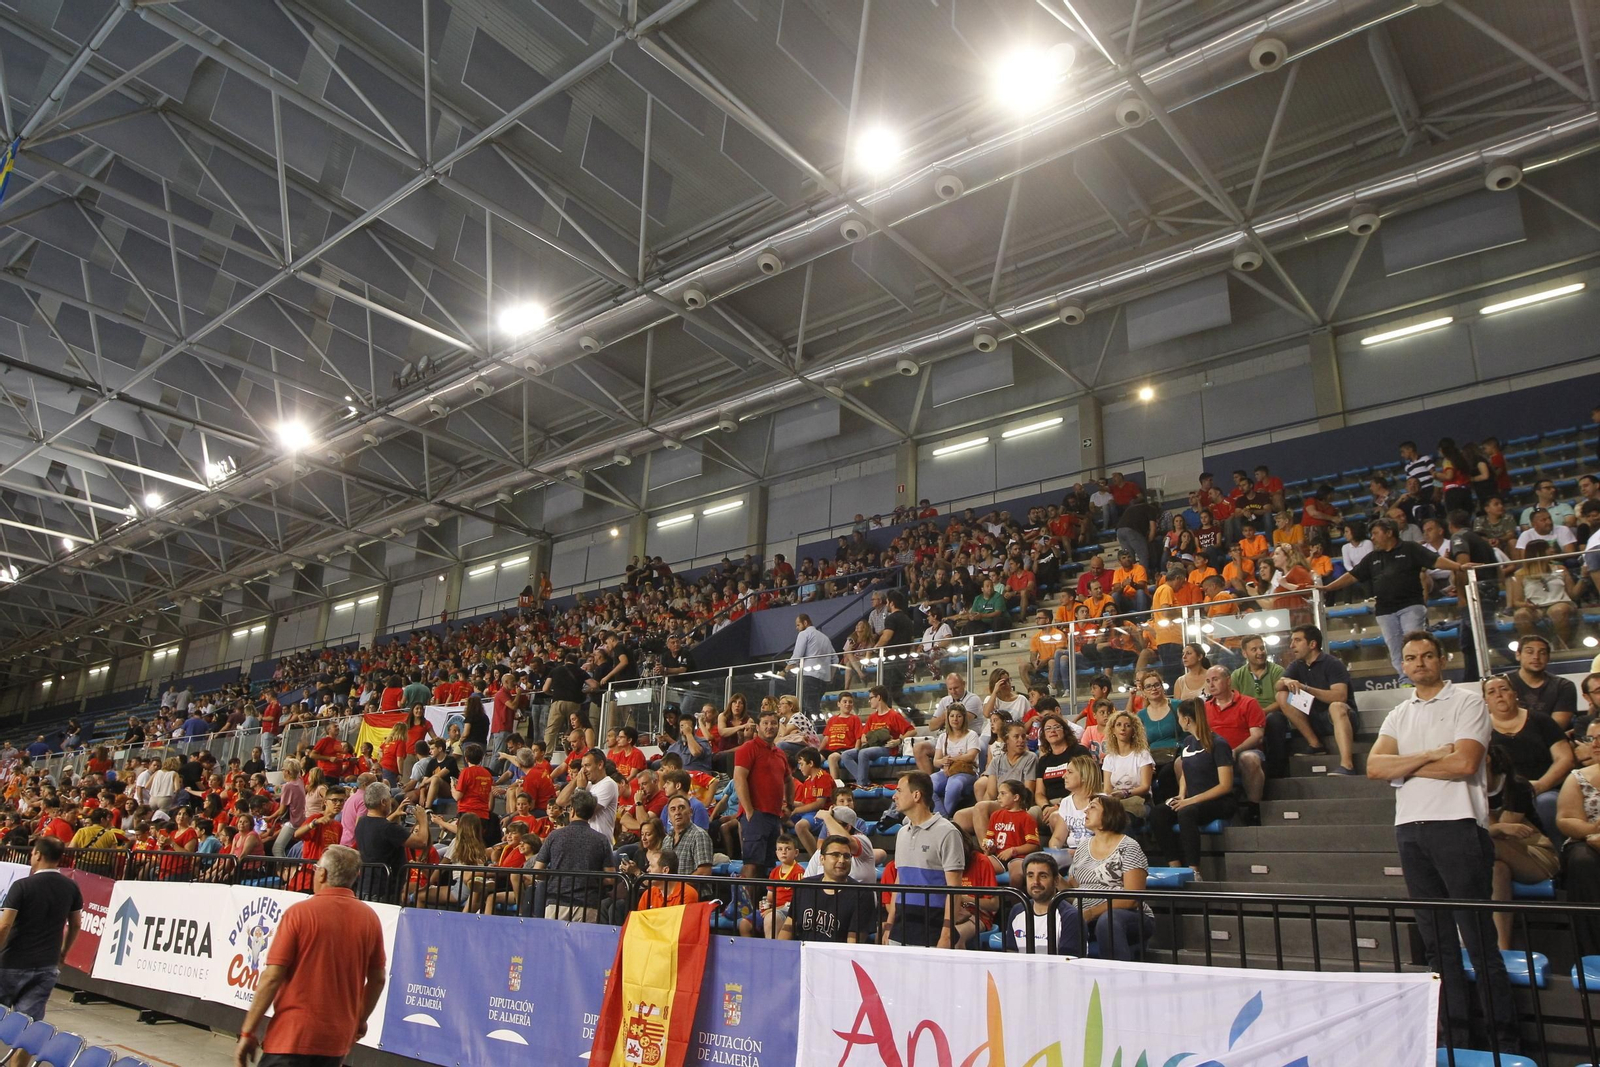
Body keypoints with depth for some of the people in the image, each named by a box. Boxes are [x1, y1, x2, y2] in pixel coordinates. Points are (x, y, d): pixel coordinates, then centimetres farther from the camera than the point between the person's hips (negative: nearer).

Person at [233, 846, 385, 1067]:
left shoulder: (300, 912, -10)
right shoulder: (369, 918, 0)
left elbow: (272, 977, -13)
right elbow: (378, 979, 8)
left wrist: (247, 1033, -5)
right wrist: (360, 1019, 23)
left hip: (292, 1035, -4)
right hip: (338, 1040, 5)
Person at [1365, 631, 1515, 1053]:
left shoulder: (1467, 702, 1)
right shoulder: (1399, 715, 15)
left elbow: (1464, 763, -13)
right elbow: (1374, 767, 2)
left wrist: (1405, 765, -3)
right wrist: (1431, 754, -8)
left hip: (1457, 824, -5)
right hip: (1410, 828, 5)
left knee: (1479, 939, -3)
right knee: (1436, 940, 9)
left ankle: (1504, 1040, 6)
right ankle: (1458, 1037, 17)